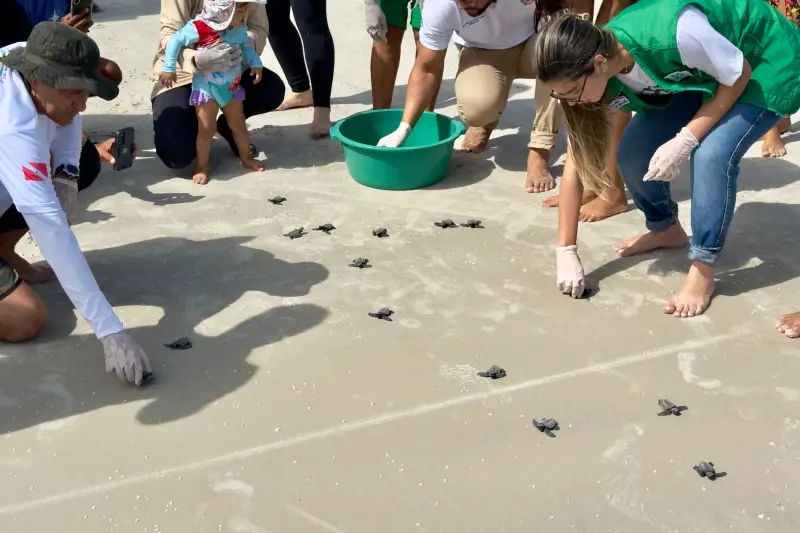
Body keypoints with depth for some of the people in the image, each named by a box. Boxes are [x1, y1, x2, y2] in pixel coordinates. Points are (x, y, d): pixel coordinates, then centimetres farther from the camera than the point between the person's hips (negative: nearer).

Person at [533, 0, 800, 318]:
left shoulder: (672, 34, -41)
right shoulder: (600, 75, -19)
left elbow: (738, 75, -23)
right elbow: (576, 162, -13)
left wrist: (684, 141, -30)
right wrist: (566, 251, -14)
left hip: (767, 62, -6)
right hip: (699, 74, 6)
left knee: (713, 153, -27)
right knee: (634, 150, -7)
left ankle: (702, 272, -10)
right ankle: (666, 229, 22)